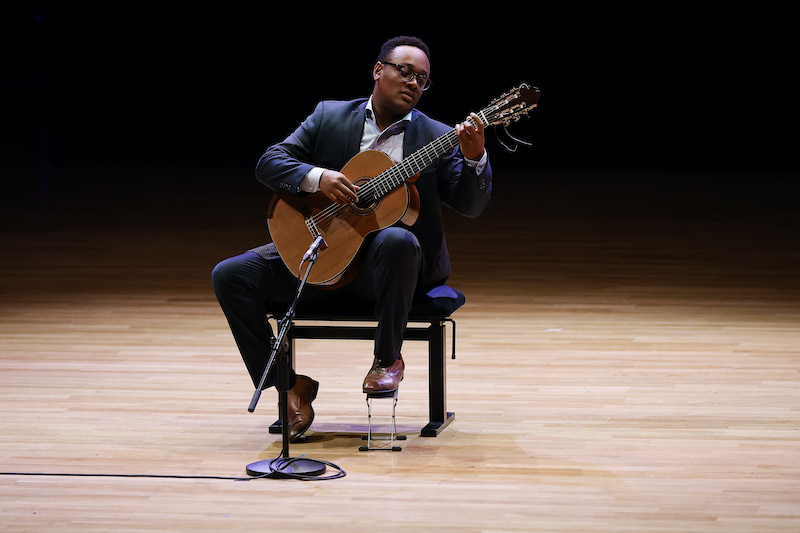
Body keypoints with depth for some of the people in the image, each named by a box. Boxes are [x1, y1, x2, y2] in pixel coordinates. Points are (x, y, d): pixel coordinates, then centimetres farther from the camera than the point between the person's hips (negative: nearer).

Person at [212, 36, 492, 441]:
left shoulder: (437, 137, 3)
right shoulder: (329, 116, 8)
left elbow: (471, 206, -6)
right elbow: (268, 163, 1)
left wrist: (474, 157, -25)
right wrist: (316, 177, -18)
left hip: (383, 267, -2)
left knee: (397, 240, -39)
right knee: (231, 275, -15)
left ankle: (388, 358, -17)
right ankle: (292, 384, -8)